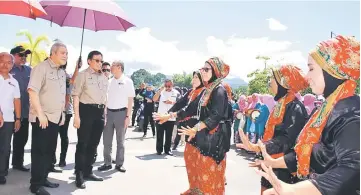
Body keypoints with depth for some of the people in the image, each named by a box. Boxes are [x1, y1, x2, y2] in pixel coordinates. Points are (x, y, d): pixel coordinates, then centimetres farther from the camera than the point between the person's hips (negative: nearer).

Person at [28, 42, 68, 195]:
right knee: (39, 151, 0)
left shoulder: (62, 72, 14)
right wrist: (40, 114, -21)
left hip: (56, 118, 8)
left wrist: (62, 113, 16)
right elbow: (32, 91, -19)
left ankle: (43, 179, 26)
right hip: (42, 118, -8)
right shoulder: (41, 68, -10)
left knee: (50, 151, 13)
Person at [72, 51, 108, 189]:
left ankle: (88, 171, 25)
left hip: (99, 112, 6)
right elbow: (76, 95, -7)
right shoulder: (83, 75, -2)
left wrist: (104, 114, 16)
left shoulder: (104, 78, 16)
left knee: (93, 144, 12)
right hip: (86, 110, -6)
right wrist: (77, 115, -15)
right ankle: (79, 175, 9)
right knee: (82, 144, -1)